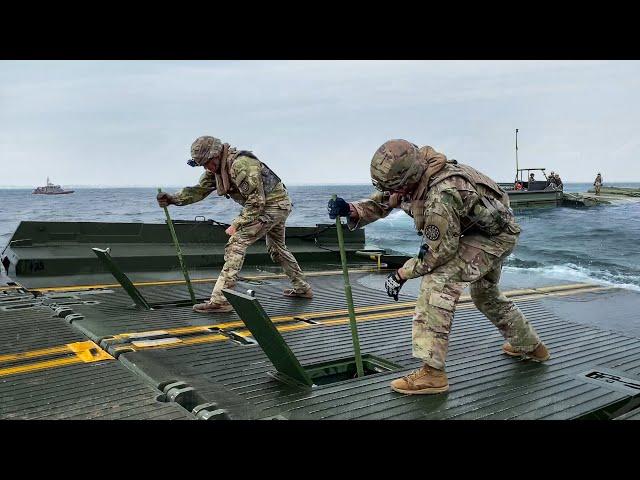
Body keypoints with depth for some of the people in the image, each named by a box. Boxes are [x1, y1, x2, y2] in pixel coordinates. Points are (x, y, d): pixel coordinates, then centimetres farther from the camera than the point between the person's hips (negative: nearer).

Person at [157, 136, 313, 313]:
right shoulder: (216, 168, 3)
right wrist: (173, 199, -10)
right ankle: (302, 288, 39)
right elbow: (199, 190, 3)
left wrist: (237, 224, -24)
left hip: (274, 204, -11)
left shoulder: (241, 164, -27)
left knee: (236, 243, -18)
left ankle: (221, 299, -20)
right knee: (277, 249, 25)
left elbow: (256, 201, -26)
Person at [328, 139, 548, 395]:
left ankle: (432, 373, -23)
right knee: (486, 294, 26)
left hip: (496, 236, -10)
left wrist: (402, 273, -20)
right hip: (487, 231, 10)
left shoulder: (440, 196, -38)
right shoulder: (413, 177, -13)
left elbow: (439, 252, -29)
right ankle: (529, 346, 47)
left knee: (437, 282, -25)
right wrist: (351, 210, -21)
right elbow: (380, 202, -2)